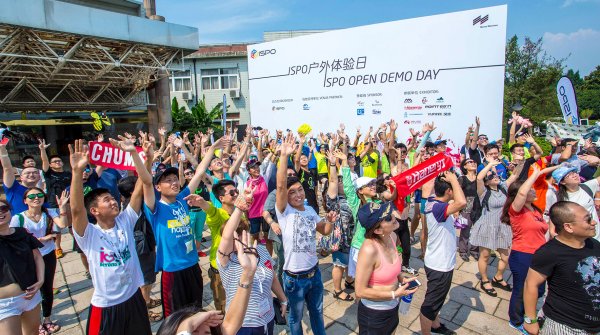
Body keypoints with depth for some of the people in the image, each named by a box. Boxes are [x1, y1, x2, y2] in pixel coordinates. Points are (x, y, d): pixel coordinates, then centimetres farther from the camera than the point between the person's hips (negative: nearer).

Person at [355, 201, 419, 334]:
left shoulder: (392, 236, -9)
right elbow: (360, 291, -25)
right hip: (373, 314, -7)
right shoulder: (369, 250, -33)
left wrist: (402, 280, -1)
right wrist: (395, 294, -22)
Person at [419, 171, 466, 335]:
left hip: (439, 262, 10)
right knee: (431, 304, 9)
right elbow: (462, 203, -48)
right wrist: (453, 179, -35)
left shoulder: (432, 202, -3)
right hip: (439, 266, -10)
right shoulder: (437, 208, -32)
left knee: (437, 299, 30)